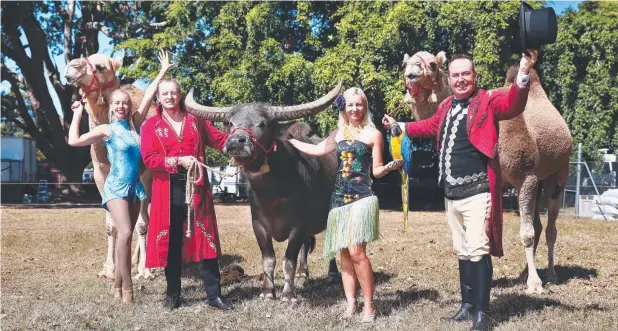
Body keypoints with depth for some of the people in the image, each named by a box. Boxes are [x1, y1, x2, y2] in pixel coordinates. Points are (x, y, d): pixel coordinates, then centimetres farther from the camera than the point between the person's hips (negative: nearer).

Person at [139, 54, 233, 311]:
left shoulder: (194, 121, 11)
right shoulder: (150, 125, 5)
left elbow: (219, 140, 10)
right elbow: (148, 158, -5)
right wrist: (177, 160, -16)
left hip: (196, 187, 1)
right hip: (168, 189, -1)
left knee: (205, 239, 1)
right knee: (171, 241, 6)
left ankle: (214, 294, 7)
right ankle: (173, 294, 19)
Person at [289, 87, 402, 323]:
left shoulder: (374, 134, 1)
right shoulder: (338, 133, 13)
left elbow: (376, 170, 1)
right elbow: (316, 150, 21)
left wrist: (390, 167, -19)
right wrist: (288, 139, 23)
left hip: (362, 197, -5)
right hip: (339, 198, 5)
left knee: (356, 251, -15)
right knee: (344, 252, 6)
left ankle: (369, 304, -3)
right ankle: (351, 303, 14)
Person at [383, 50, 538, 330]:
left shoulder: (487, 100, -7)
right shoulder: (446, 106, 12)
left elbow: (513, 106, -27)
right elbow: (431, 127, 31)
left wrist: (523, 74, -45)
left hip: (477, 192, -7)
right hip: (451, 194, 7)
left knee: (478, 250, -10)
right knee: (462, 252, 16)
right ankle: (467, 304, 28)